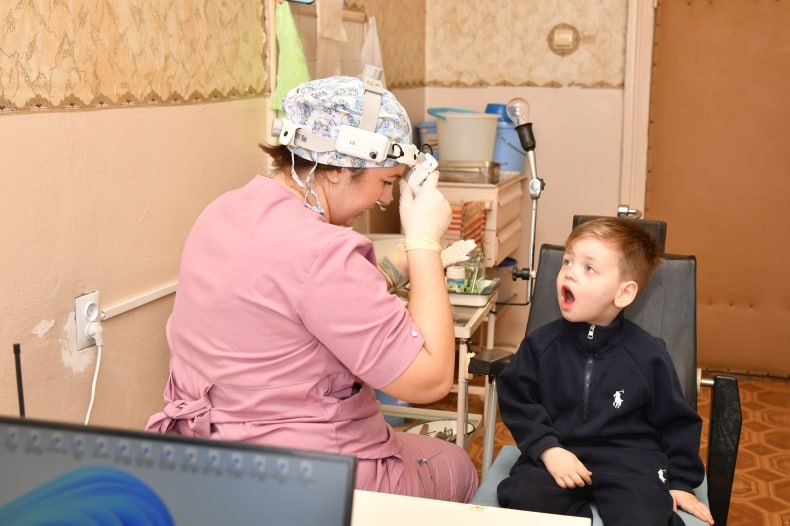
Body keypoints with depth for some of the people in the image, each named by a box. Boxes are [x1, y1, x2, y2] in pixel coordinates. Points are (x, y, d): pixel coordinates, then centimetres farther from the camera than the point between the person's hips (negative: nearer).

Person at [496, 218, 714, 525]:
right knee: (521, 498, -27)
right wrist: (547, 449, -10)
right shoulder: (542, 343, 2)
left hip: (628, 459, -2)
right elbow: (516, 401, 5)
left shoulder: (648, 354, -1)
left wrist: (680, 483, 8)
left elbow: (676, 421, 9)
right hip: (558, 454, 2)